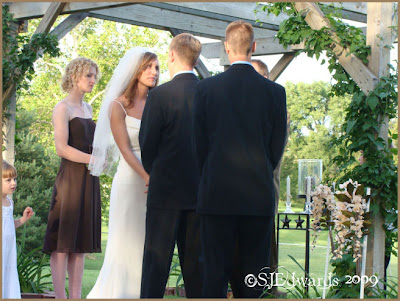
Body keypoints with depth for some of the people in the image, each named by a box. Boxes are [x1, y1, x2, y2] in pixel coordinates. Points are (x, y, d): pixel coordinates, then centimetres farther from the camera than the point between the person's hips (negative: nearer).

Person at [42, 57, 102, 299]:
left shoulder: (87, 108, 18)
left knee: (82, 240, 6)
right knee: (63, 241, -7)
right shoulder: (63, 108, -6)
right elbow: (62, 148, -15)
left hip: (89, 179, 8)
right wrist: (93, 159, -19)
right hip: (70, 177, -8)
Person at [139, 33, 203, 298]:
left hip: (166, 190, -4)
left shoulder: (160, 95, -11)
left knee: (156, 259, 1)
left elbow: (147, 145, -6)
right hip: (200, 191, 4)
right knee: (196, 260, 9)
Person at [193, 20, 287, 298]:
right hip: (259, 195, 1)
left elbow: (199, 143, 1)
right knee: (254, 268, 7)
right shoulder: (275, 91, -2)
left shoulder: (207, 88, -3)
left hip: (217, 192, 0)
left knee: (216, 270, 3)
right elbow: (277, 147, 4)